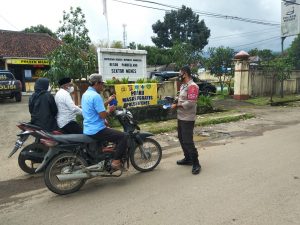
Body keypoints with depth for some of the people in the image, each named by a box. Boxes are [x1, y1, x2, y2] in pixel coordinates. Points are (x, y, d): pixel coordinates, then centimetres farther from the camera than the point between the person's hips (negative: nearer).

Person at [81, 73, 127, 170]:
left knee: (116, 134, 30)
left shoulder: (85, 94, 12)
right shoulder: (96, 96, -20)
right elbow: (103, 115, -23)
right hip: (96, 130, -10)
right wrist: (109, 110, -3)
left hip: (88, 130, 11)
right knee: (123, 137, -8)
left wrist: (108, 101, 16)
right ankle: (116, 161, -6)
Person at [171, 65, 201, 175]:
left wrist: (176, 106, -18)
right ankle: (187, 158, 32)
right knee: (182, 139, 17)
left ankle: (196, 164, 4)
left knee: (188, 141, -8)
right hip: (180, 117, 10)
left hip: (188, 119, -10)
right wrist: (175, 102, 3)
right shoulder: (183, 85, 14)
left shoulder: (192, 86, -17)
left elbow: (190, 103, -25)